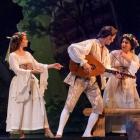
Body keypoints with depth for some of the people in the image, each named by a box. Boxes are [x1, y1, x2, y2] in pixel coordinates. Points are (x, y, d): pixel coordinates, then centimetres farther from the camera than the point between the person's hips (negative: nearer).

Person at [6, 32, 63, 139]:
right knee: (20, 108, -4)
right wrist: (31, 71, -23)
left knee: (39, 105, -1)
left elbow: (37, 65, 18)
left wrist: (52, 66, 11)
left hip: (32, 83, 6)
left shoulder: (27, 54, 15)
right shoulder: (13, 55, -6)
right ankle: (21, 133, 1)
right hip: (20, 84, -6)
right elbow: (17, 70, -15)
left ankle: (47, 130, -2)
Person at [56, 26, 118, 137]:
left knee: (99, 106, 1)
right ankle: (59, 132, -7)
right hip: (80, 78, -8)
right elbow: (72, 48, -27)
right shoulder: (91, 43, -13)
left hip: (92, 81, 8)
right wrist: (84, 62, -31)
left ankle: (87, 133, 8)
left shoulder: (105, 51, 13)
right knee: (70, 104, -11)